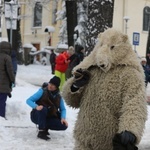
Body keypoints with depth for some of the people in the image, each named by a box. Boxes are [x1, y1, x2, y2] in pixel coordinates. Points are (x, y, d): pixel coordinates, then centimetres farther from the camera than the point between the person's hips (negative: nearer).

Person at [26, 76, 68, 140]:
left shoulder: (58, 97, -1)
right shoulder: (42, 91, -12)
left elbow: (63, 109, 6)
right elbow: (28, 100, -16)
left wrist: (63, 118, -16)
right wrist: (36, 106, -36)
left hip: (49, 118, 4)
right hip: (37, 116, -4)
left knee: (64, 125, -17)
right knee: (43, 109, -37)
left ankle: (45, 127, 6)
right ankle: (41, 132, -28)